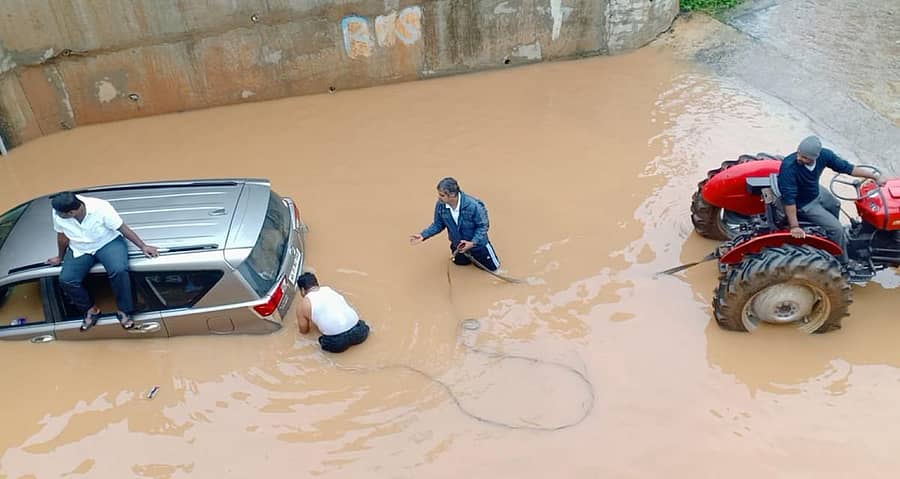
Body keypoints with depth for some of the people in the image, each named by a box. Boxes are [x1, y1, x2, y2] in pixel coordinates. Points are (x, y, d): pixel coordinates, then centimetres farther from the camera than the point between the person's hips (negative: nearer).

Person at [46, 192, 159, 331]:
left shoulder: (101, 208, -28)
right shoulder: (58, 214, -17)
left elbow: (124, 229, -19)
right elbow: (62, 237, 3)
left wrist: (143, 246, -18)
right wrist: (61, 257, 17)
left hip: (108, 242, -4)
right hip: (80, 249, 4)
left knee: (119, 270, -32)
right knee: (66, 280, -18)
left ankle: (124, 311, -12)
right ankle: (91, 309, 7)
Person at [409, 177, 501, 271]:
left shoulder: (473, 205, -39)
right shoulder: (440, 205, -26)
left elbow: (483, 226, -25)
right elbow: (438, 225, -10)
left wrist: (473, 243, -36)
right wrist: (423, 235, -22)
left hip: (477, 242, -3)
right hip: (458, 244, 3)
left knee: (492, 267, 14)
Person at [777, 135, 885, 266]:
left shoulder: (823, 155, -23)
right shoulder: (789, 166, -41)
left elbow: (846, 167, -9)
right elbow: (789, 199, -39)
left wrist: (874, 176, -7)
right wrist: (794, 227, -38)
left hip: (816, 191, 7)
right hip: (803, 204, -7)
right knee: (836, 229, -6)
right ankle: (843, 263, 17)